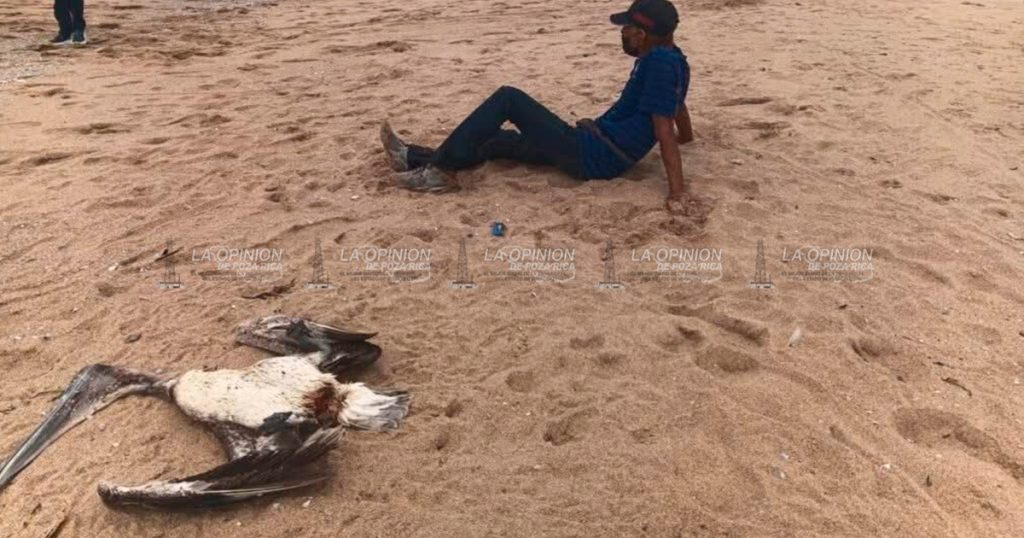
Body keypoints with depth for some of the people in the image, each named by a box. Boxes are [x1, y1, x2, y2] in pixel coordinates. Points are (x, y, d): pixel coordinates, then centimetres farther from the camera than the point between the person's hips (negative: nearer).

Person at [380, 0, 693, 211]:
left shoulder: (659, 61, -19)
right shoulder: (670, 58, 10)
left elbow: (664, 128, -26)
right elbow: (676, 104, 28)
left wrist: (677, 190, -28)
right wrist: (686, 136, 46)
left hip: (593, 156, -10)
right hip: (602, 153, 10)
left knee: (508, 98, -11)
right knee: (502, 140, 15)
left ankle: (436, 169, -8)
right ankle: (414, 158, 21)